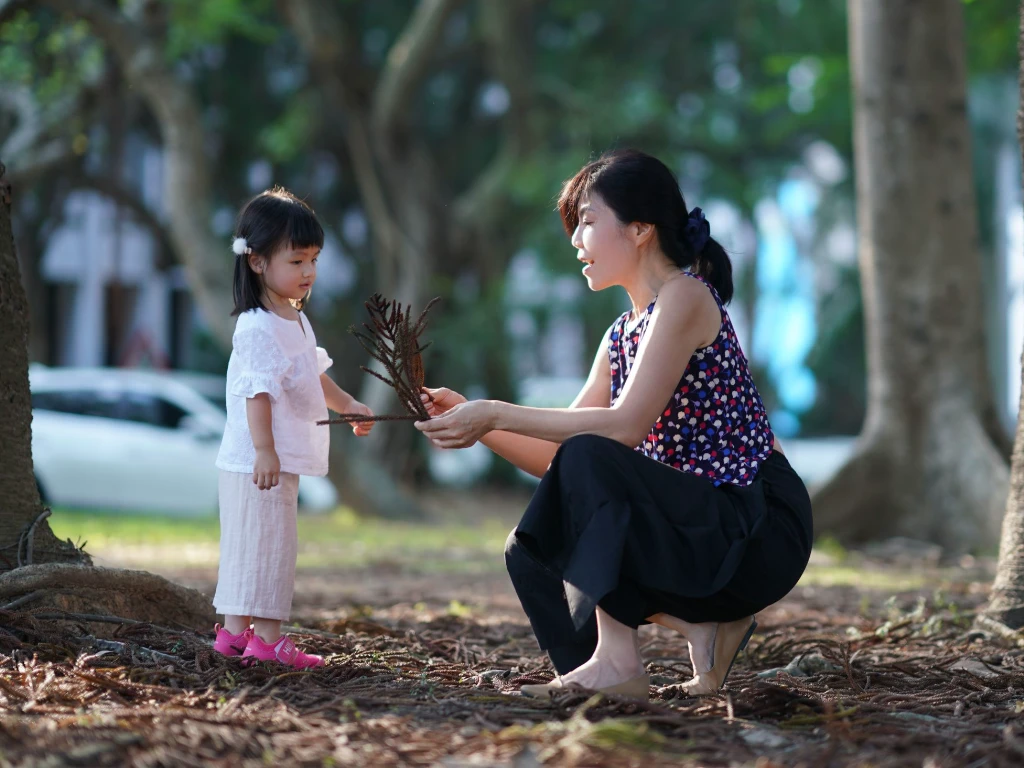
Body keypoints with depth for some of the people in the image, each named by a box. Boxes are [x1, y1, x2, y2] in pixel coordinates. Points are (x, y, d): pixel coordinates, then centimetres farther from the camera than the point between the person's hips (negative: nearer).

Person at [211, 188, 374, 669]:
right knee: (267, 546, -7)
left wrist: (347, 405, 30)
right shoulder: (258, 327, -18)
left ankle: (234, 630, 19)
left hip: (283, 462, 10)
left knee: (249, 549, 13)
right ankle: (267, 638, -4)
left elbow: (313, 373, 29)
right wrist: (264, 450, -30)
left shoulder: (296, 321, 14)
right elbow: (258, 391, -25)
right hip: (258, 463, -10)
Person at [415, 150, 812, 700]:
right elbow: (555, 457, 11)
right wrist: (472, 418, -2)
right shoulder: (622, 335, 14)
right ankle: (703, 626, 3)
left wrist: (497, 414, -20)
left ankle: (617, 662, -21)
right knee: (532, 552, 0)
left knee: (588, 460, -26)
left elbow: (625, 425, -23)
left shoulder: (686, 298, -12)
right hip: (700, 523, 9)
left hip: (760, 531, -9)